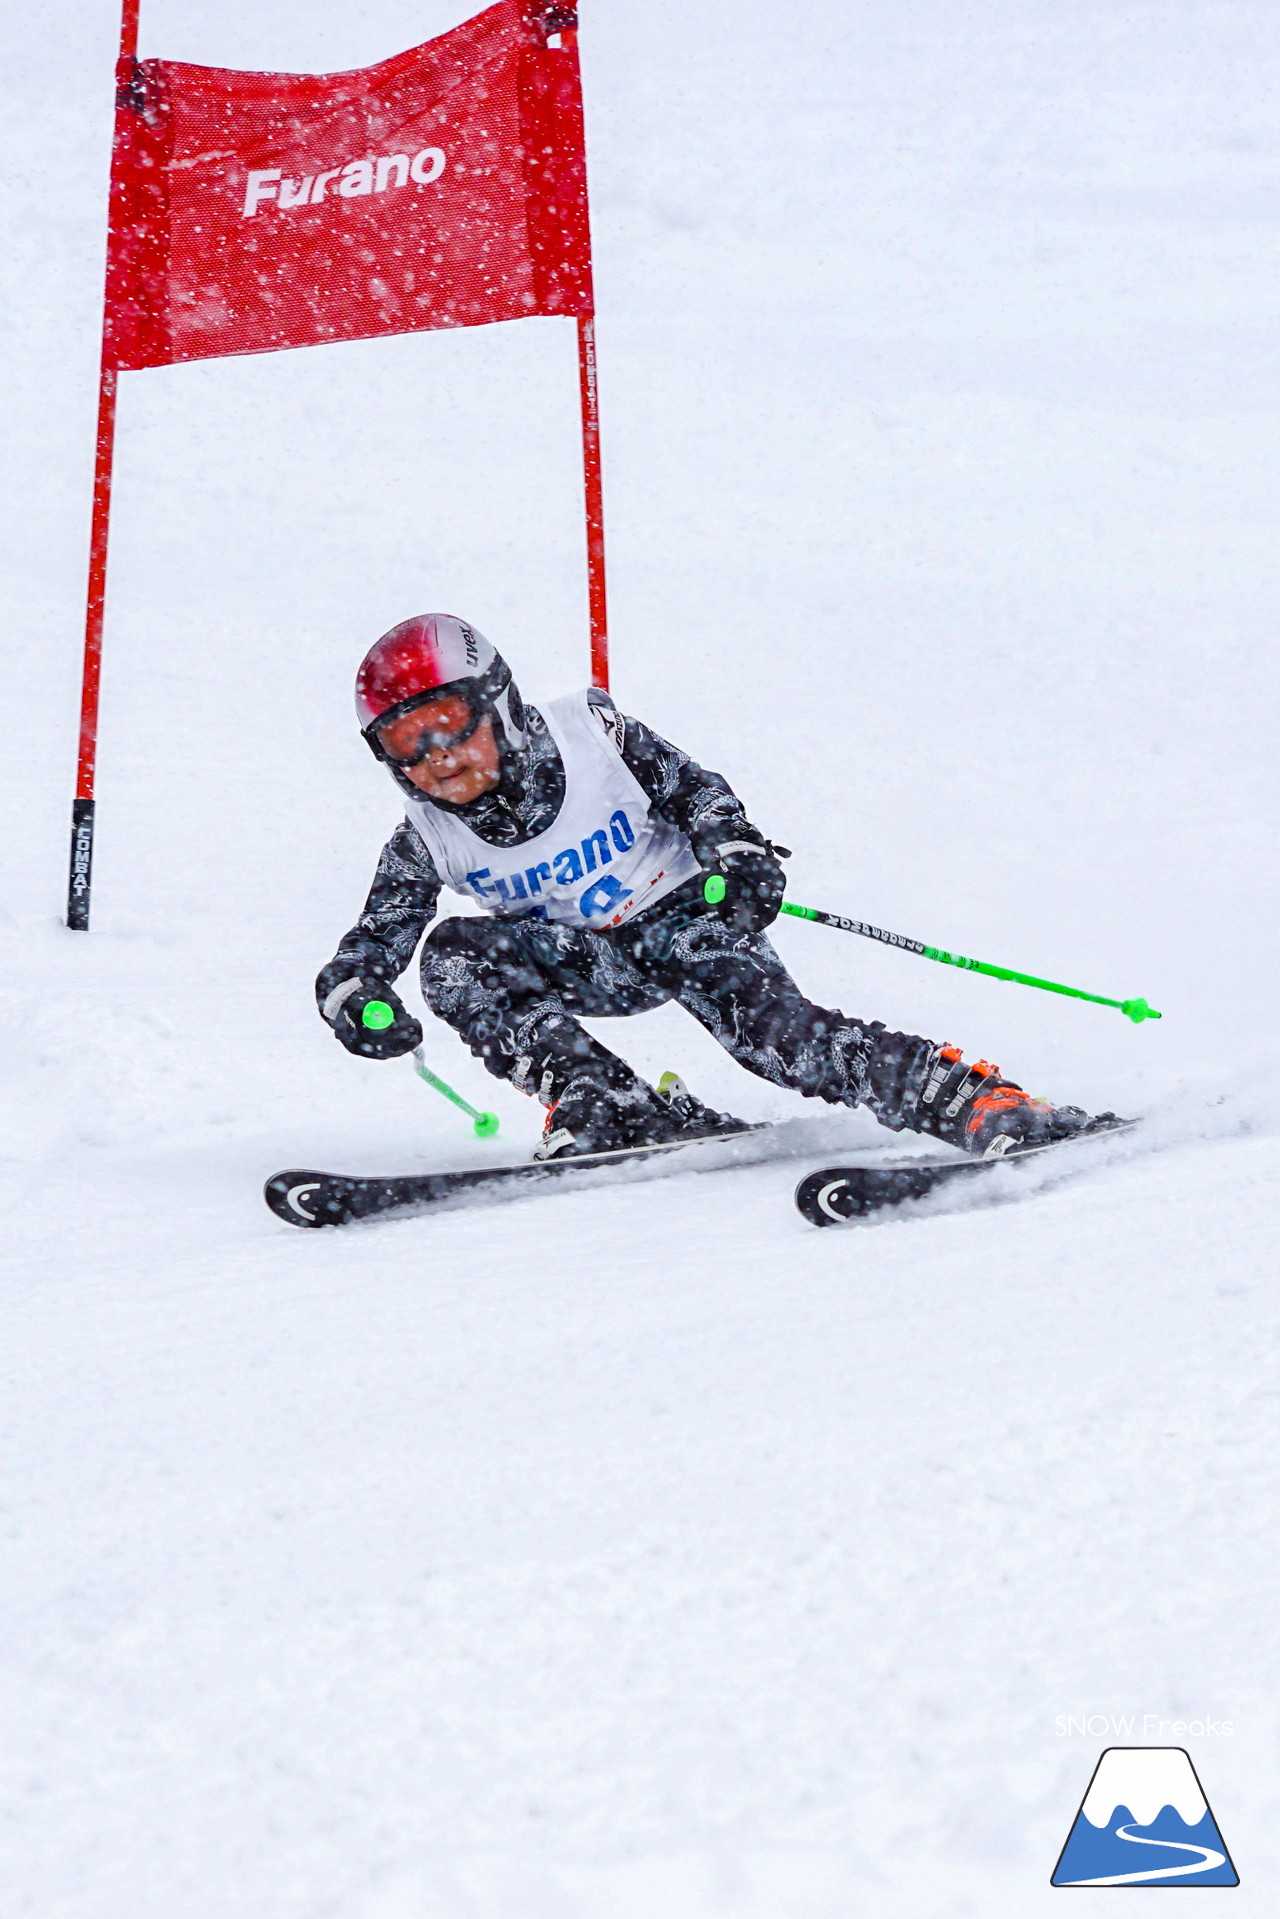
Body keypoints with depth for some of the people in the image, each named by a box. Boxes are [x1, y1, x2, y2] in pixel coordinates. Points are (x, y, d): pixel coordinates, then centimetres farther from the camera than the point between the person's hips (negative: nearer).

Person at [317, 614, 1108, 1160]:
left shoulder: (588, 734, -16)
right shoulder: (427, 840, -10)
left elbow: (693, 787, -5)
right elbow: (369, 948, -7)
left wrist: (736, 851, -24)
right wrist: (354, 997, -31)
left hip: (680, 916, -3)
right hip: (585, 964, 3)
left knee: (773, 1030, -30)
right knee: (455, 954, -24)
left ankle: (982, 1104, -33)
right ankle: (612, 1111, -32)